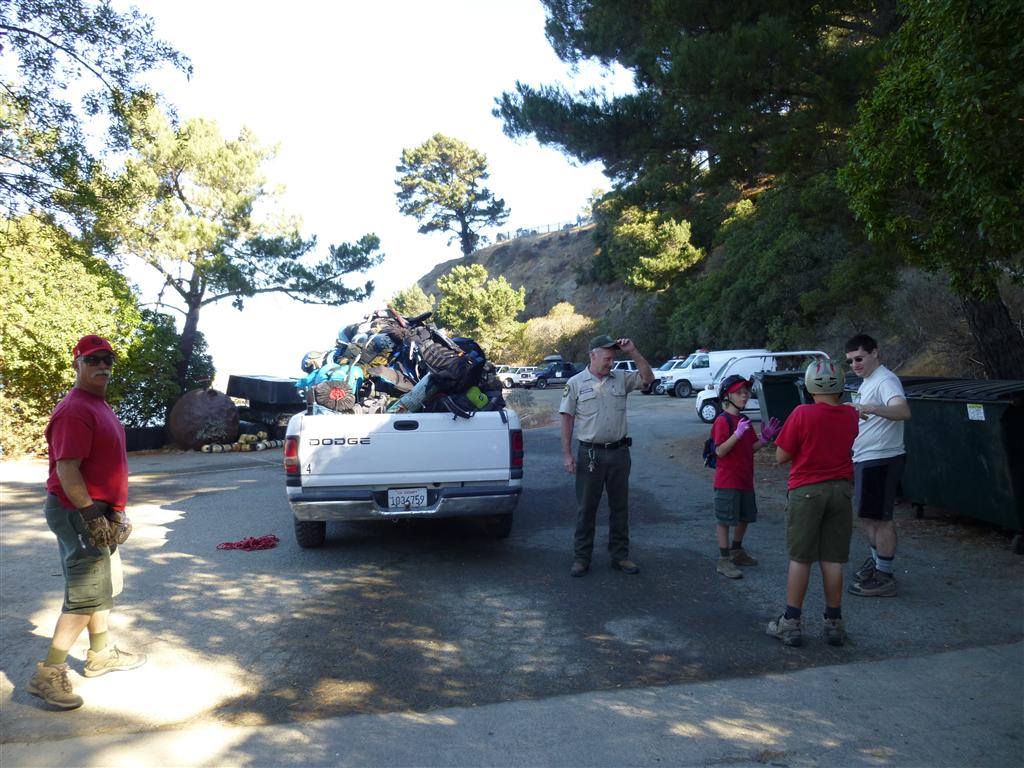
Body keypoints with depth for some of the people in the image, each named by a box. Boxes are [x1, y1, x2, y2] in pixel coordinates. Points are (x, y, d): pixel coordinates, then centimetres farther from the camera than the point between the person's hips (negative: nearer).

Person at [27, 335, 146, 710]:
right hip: (78, 513, -11)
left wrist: (114, 510, 21)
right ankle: (48, 674, 1)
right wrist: (91, 516, -24)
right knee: (86, 595, -8)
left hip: (98, 512, 11)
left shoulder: (100, 405, 14)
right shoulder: (75, 410, -19)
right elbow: (67, 470, -24)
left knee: (104, 583, 19)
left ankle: (101, 654, 33)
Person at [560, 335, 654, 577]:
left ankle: (620, 556, 23)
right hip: (590, 454, -3)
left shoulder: (621, 378, 6)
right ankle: (581, 557, 14)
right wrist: (567, 454, -7)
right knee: (586, 508, 5)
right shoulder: (576, 383, -2)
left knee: (620, 507, 11)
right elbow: (567, 419, -2)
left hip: (619, 451, 3)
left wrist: (633, 352, -9)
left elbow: (648, 378, 0)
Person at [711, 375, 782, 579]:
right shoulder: (723, 420, -14)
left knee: (745, 517, 19)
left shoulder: (745, 421, 12)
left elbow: (751, 449, 15)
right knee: (724, 520, -2)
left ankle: (736, 551, 35)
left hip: (745, 479, 9)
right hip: (727, 481, -9)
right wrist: (737, 434, -32)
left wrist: (764, 438, -1)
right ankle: (724, 560, 5)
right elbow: (720, 451, -22)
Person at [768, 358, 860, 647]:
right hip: (840, 489, 4)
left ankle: (791, 623, 10)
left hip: (806, 491, -4)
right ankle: (834, 623, 18)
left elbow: (781, 457, -9)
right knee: (833, 560, 10)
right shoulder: (851, 415, 1)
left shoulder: (802, 414, -14)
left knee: (800, 559, 4)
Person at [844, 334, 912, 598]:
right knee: (867, 515, 19)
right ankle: (876, 562, 33)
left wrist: (870, 408, -49)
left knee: (880, 518, -4)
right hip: (864, 460, 10)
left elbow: (903, 411, -37)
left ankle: (885, 577, 4)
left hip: (880, 460, -10)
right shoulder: (867, 381, 15)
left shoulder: (885, 381, -17)